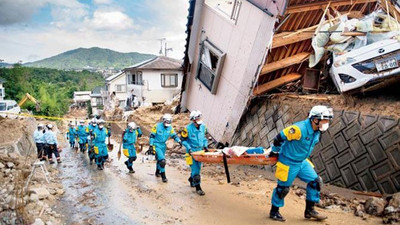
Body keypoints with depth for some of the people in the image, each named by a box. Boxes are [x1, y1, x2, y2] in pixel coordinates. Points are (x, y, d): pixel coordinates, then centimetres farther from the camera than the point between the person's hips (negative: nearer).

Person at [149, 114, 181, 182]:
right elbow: (152, 136, -10)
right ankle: (163, 176, -10)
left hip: (163, 145, 6)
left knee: (159, 159, 21)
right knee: (162, 160, -18)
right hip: (156, 145, -5)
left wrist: (179, 141, -19)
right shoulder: (157, 126, -14)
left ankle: (157, 172, 43)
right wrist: (151, 145, -13)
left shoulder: (170, 128, -2)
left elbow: (174, 135, 0)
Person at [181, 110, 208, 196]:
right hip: (192, 151, -5)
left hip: (200, 150, 6)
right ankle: (198, 187, 1)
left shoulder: (203, 126, 1)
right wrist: (189, 148, -16)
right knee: (195, 169, -7)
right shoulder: (188, 128, -15)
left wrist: (205, 146, 5)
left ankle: (191, 179, 44)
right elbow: (183, 140, -6)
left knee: (198, 167, 16)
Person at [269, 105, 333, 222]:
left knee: (315, 181, 6)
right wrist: (275, 151, -6)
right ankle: (274, 212, 25)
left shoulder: (317, 131, -1)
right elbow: (279, 138, -23)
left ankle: (309, 210, 21)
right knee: (283, 187, 4)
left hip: (302, 162, 8)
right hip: (288, 163, -8)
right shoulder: (299, 129, -29)